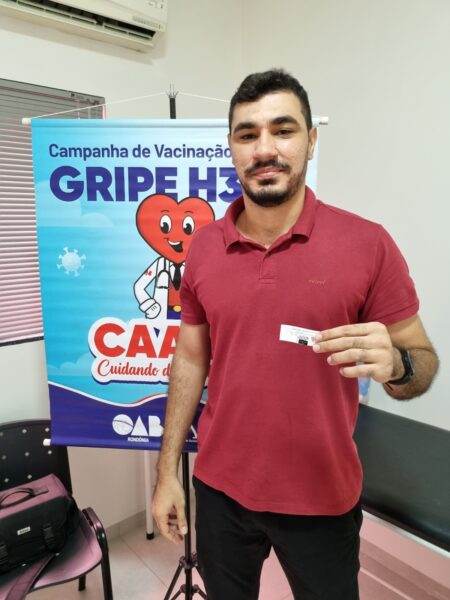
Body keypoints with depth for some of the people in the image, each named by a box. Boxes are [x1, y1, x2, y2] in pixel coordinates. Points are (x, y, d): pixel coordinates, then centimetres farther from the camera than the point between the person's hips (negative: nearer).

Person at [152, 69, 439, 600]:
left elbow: (422, 364, -6)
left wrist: (394, 364, -30)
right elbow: (190, 360, 3)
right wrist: (167, 471, 3)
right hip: (220, 488, 3)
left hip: (323, 498, -2)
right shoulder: (202, 248, -4)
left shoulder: (367, 243, -13)